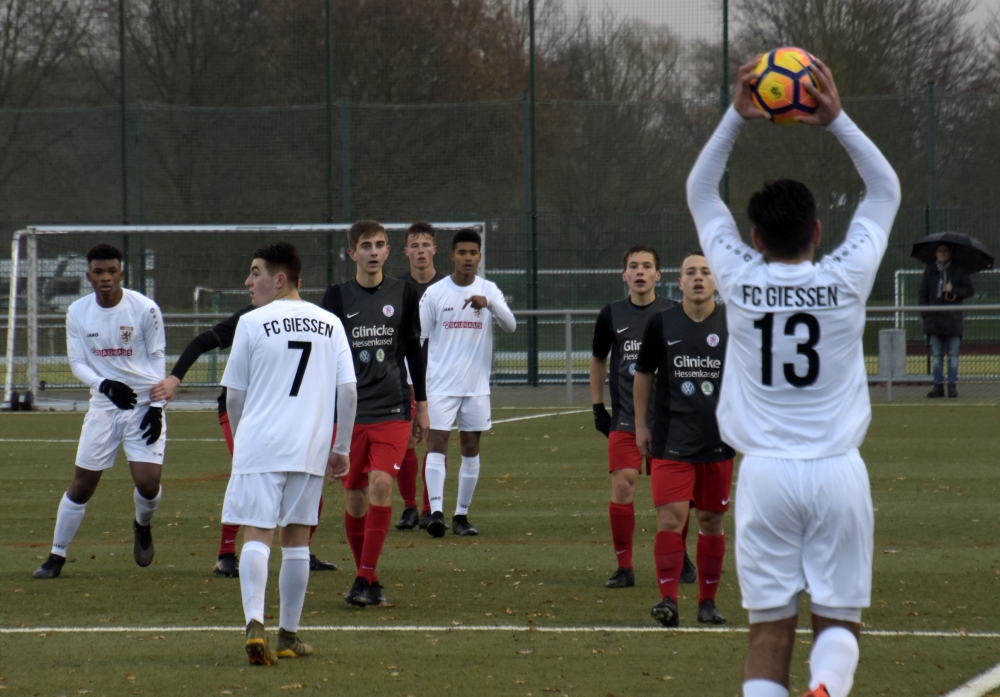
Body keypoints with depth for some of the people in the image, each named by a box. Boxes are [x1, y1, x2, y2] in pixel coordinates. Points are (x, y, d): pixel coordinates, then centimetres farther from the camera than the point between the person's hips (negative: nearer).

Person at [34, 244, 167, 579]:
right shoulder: (78, 313, -3)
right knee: (82, 483, 1)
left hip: (144, 404, -2)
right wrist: (105, 384, -19)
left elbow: (157, 358, -2)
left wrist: (156, 407, -8)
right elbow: (78, 363, 1)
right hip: (104, 406, 2)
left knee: (147, 482, -12)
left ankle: (142, 526, 23)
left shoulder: (145, 309, -10)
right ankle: (57, 555, 13)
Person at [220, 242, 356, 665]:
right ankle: (289, 636, 16)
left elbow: (234, 395, 3)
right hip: (310, 449, 3)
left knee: (256, 535, -5)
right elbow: (348, 390, 5)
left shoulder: (252, 323, -2)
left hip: (258, 445, -3)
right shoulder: (330, 324, 8)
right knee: (296, 539, 13)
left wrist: (240, 438, 19)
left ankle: (255, 623, -25)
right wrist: (342, 448, 12)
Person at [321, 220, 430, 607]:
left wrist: (421, 405, 14)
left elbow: (414, 351, 13)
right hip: (349, 411, 0)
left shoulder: (403, 293, 6)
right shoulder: (338, 296, 2)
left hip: (393, 411, 0)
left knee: (381, 485, -16)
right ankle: (367, 579, 17)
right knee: (355, 496, 3)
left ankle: (365, 580, -16)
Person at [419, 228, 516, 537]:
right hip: (441, 383, -2)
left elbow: (510, 325, -8)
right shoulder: (435, 293, 0)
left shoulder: (489, 290, 4)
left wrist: (489, 303, -25)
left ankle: (461, 514, 13)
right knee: (437, 442, -12)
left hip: (477, 385, 2)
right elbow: (418, 339, 4)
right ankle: (436, 511, -20)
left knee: (471, 447, 6)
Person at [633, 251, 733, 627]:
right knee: (670, 518, -12)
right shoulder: (661, 324, 1)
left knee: (711, 521, 8)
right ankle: (668, 599, -13)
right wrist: (641, 426, 9)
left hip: (718, 440, 1)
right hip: (671, 439, -1)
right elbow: (643, 374, 12)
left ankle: (708, 600, 17)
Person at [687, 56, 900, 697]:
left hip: (766, 471, 0)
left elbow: (701, 193, 16)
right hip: (838, 472, 0)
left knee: (770, 630, 1)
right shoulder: (846, 280, -2)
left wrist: (737, 118, 10)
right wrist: (837, 120, 7)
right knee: (839, 620, 6)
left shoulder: (741, 280, -1)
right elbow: (886, 190, 14)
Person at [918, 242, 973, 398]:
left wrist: (953, 291, -11)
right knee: (937, 355, 2)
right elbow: (922, 293, 12)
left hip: (953, 319, -2)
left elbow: (970, 290, 5)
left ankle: (952, 385, 2)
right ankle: (938, 385, 4)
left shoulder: (958, 271, 5)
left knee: (953, 354, -1)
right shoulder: (930, 271, 10)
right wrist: (926, 313, 2)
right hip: (934, 318, 2)